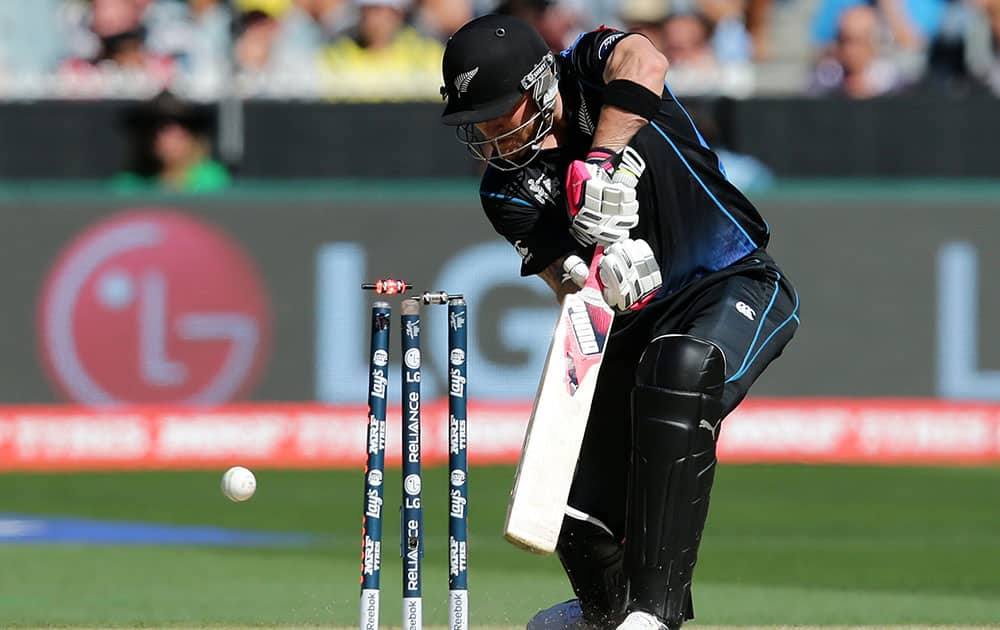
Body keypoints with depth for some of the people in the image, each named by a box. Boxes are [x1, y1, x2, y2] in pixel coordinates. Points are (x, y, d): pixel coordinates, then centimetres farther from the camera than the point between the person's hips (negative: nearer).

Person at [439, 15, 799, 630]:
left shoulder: (593, 69, -14)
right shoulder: (507, 191, -6)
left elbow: (643, 61, -39)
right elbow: (567, 281, -19)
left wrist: (601, 163, -47)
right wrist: (591, 278, -42)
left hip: (737, 283, -5)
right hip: (638, 319, 5)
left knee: (679, 369, -38)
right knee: (578, 510, -1)